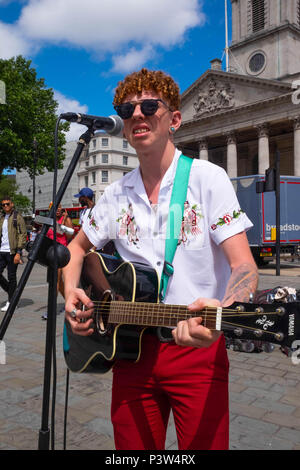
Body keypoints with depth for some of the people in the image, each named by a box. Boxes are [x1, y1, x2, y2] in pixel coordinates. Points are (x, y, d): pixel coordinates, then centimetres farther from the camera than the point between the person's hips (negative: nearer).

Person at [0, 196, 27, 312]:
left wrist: (18, 252, -16)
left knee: (11, 277, -1)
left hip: (12, 252, -6)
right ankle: (12, 292, 23)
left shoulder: (17, 217, -4)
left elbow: (23, 235, -10)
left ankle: (10, 302, 9)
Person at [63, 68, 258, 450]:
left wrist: (223, 311, -35)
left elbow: (244, 266, -14)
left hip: (198, 350, -3)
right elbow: (78, 247, 19)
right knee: (132, 444, 15)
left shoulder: (208, 179, -8)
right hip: (131, 348, 4)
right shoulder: (116, 195, 5)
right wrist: (72, 292, -1)